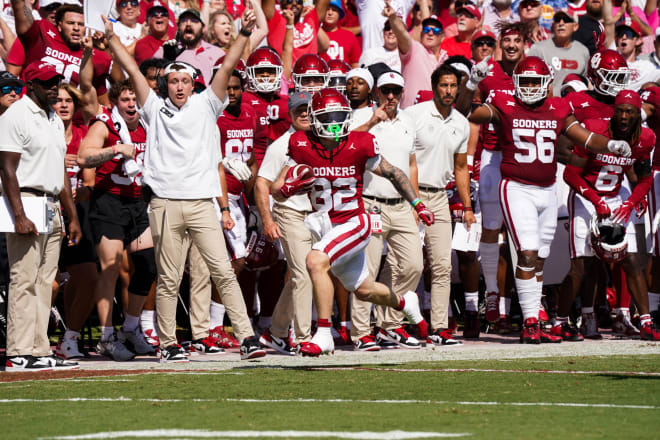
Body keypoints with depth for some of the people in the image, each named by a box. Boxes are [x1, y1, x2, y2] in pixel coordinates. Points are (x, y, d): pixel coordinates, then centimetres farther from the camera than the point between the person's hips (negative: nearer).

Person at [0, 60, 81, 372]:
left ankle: (40, 352, 9)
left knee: (44, 282, 7)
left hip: (52, 206, 9)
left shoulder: (55, 120, 19)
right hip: (27, 203, -9)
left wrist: (73, 216, 19)